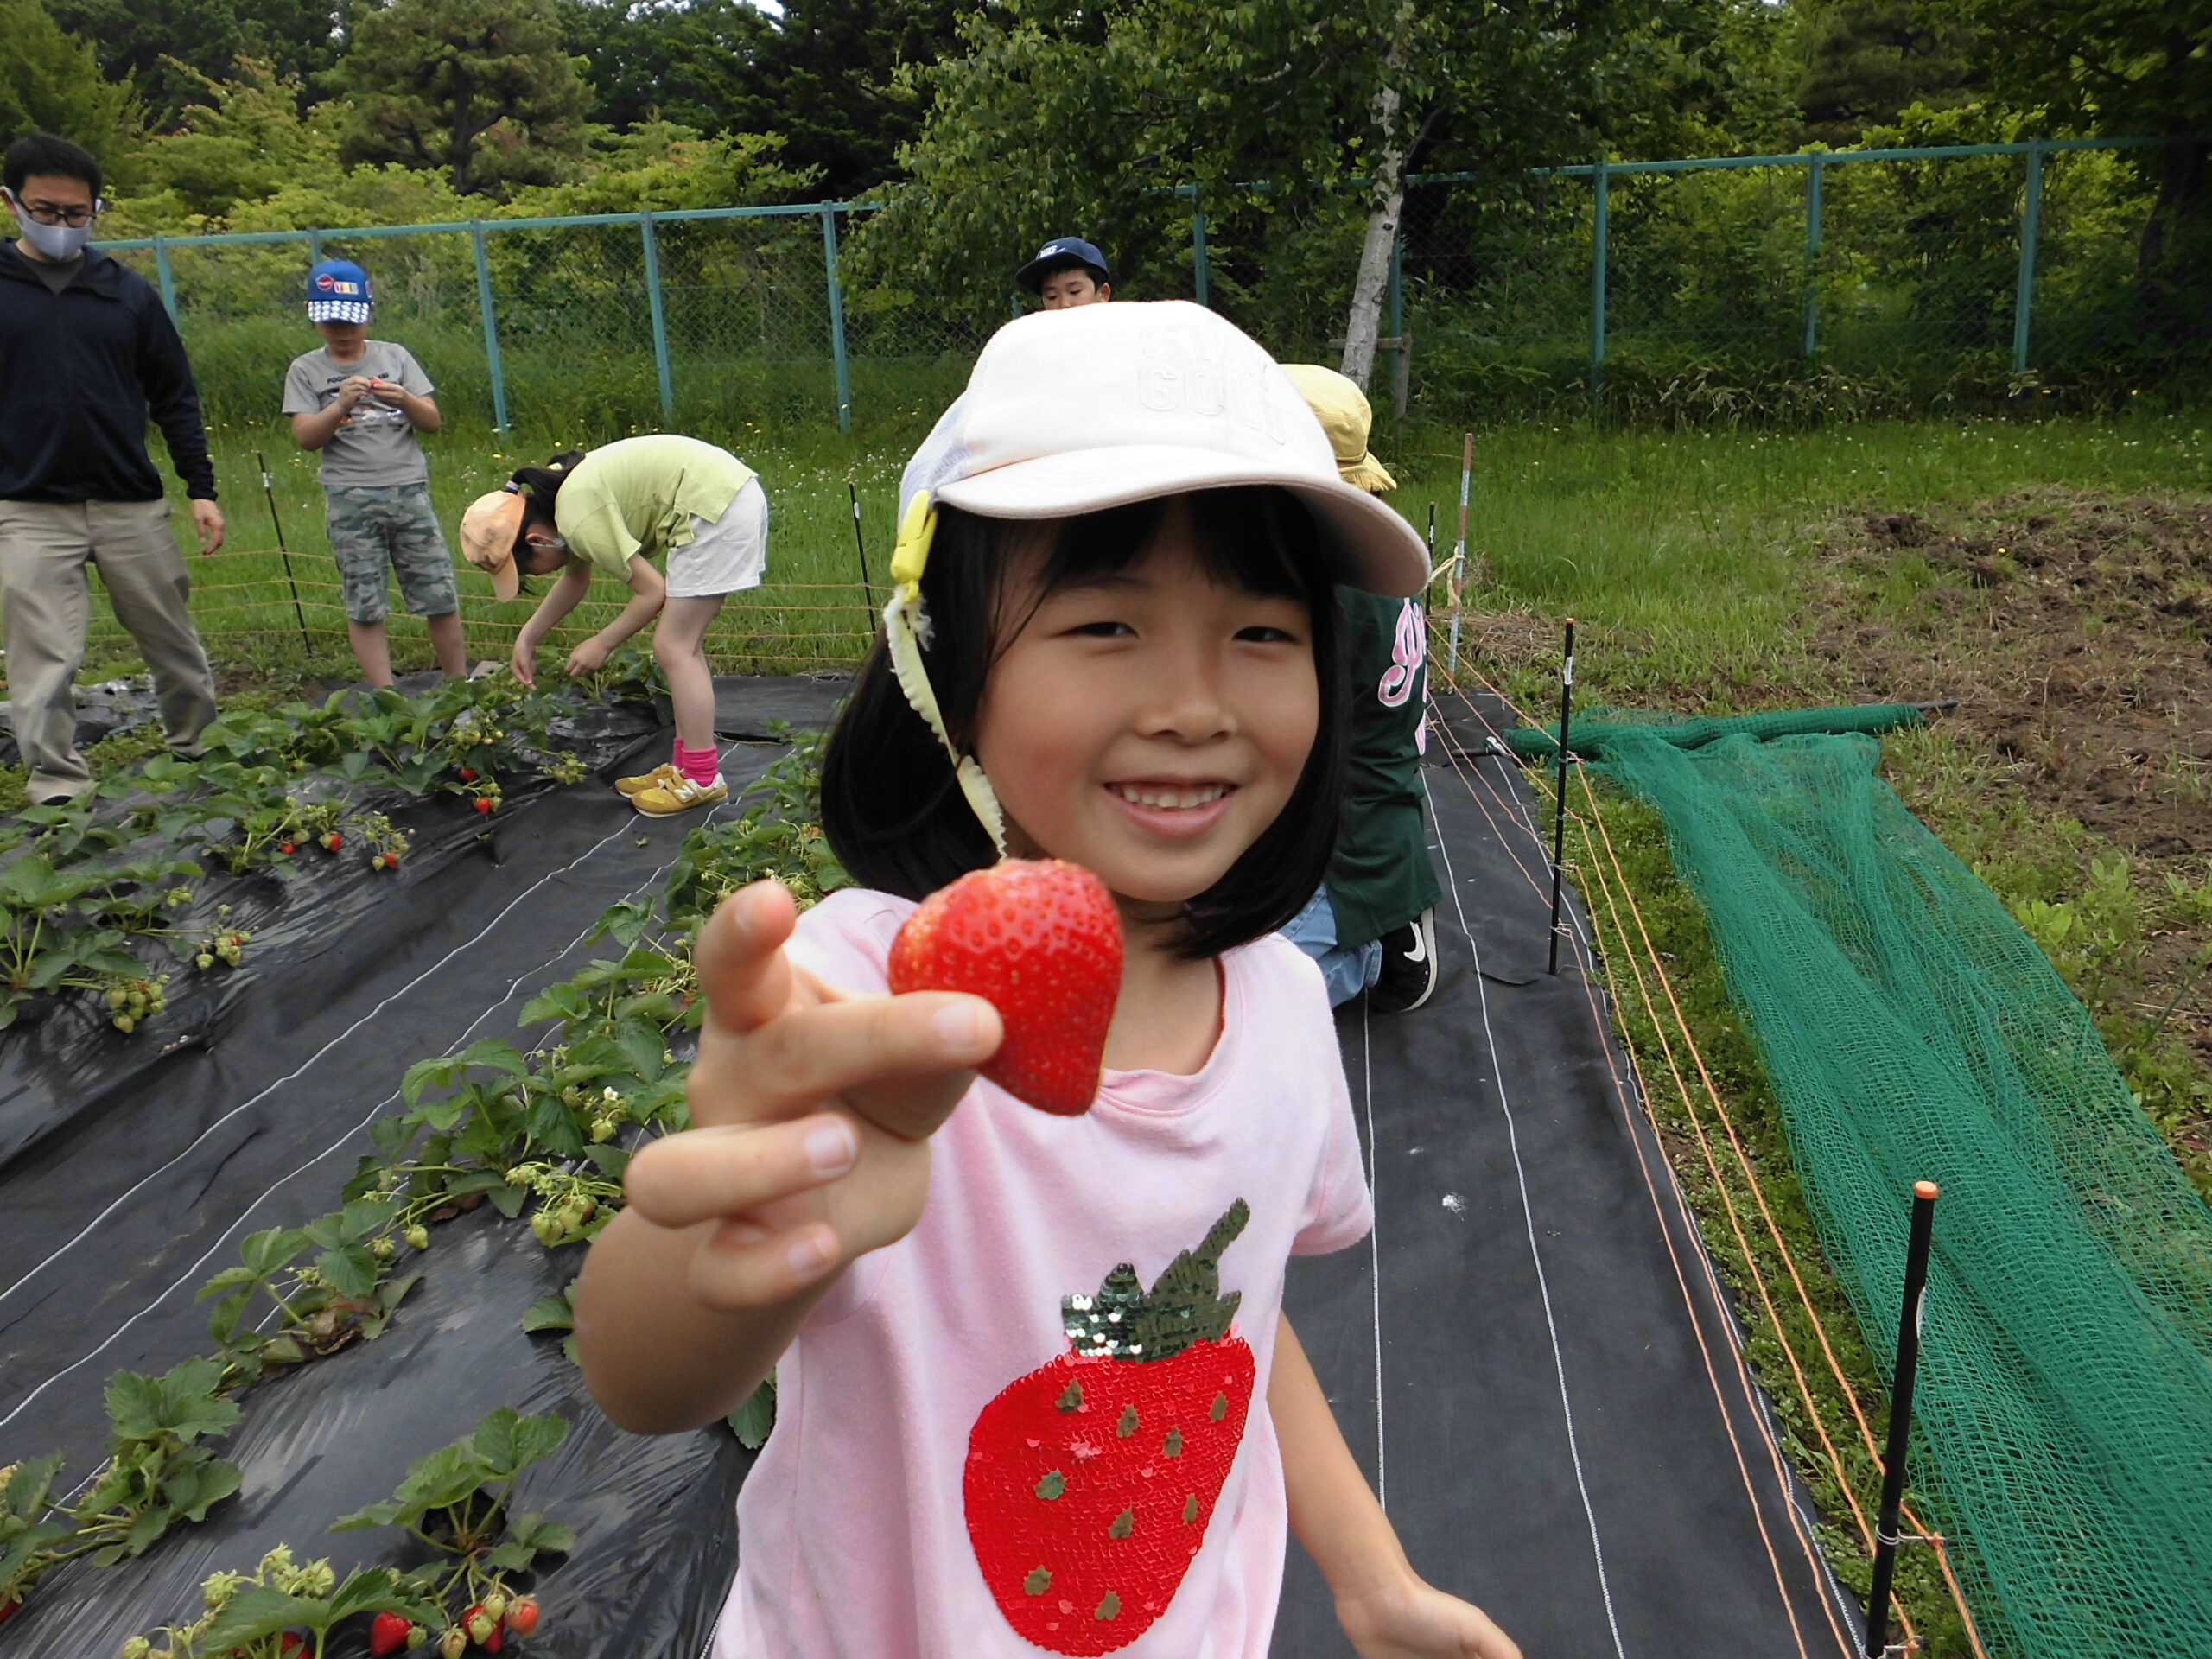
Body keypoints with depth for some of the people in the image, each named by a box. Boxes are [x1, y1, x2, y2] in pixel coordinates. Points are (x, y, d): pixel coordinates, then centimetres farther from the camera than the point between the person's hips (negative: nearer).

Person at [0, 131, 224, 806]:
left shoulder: (128, 292, 7)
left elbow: (175, 397, 10)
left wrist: (202, 489, 5)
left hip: (132, 505, 2)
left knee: (173, 642, 10)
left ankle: (201, 748, 27)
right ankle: (57, 788, 1)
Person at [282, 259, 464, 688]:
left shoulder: (396, 357, 10)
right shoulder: (306, 370, 6)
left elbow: (433, 422, 5)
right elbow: (306, 437, -3)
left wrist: (405, 400, -16)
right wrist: (342, 404, -19)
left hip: (410, 492, 1)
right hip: (350, 501, -1)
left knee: (440, 598, 1)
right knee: (365, 607, 0)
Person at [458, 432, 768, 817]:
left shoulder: (579, 517, -19)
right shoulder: (561, 492, 9)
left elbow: (653, 591, -13)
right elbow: (576, 578, 24)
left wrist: (602, 644, -1)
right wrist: (528, 637, 22)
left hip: (716, 507, -10)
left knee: (673, 649, -5)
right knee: (684, 646, 14)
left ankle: (702, 778, 2)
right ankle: (688, 766, 21)